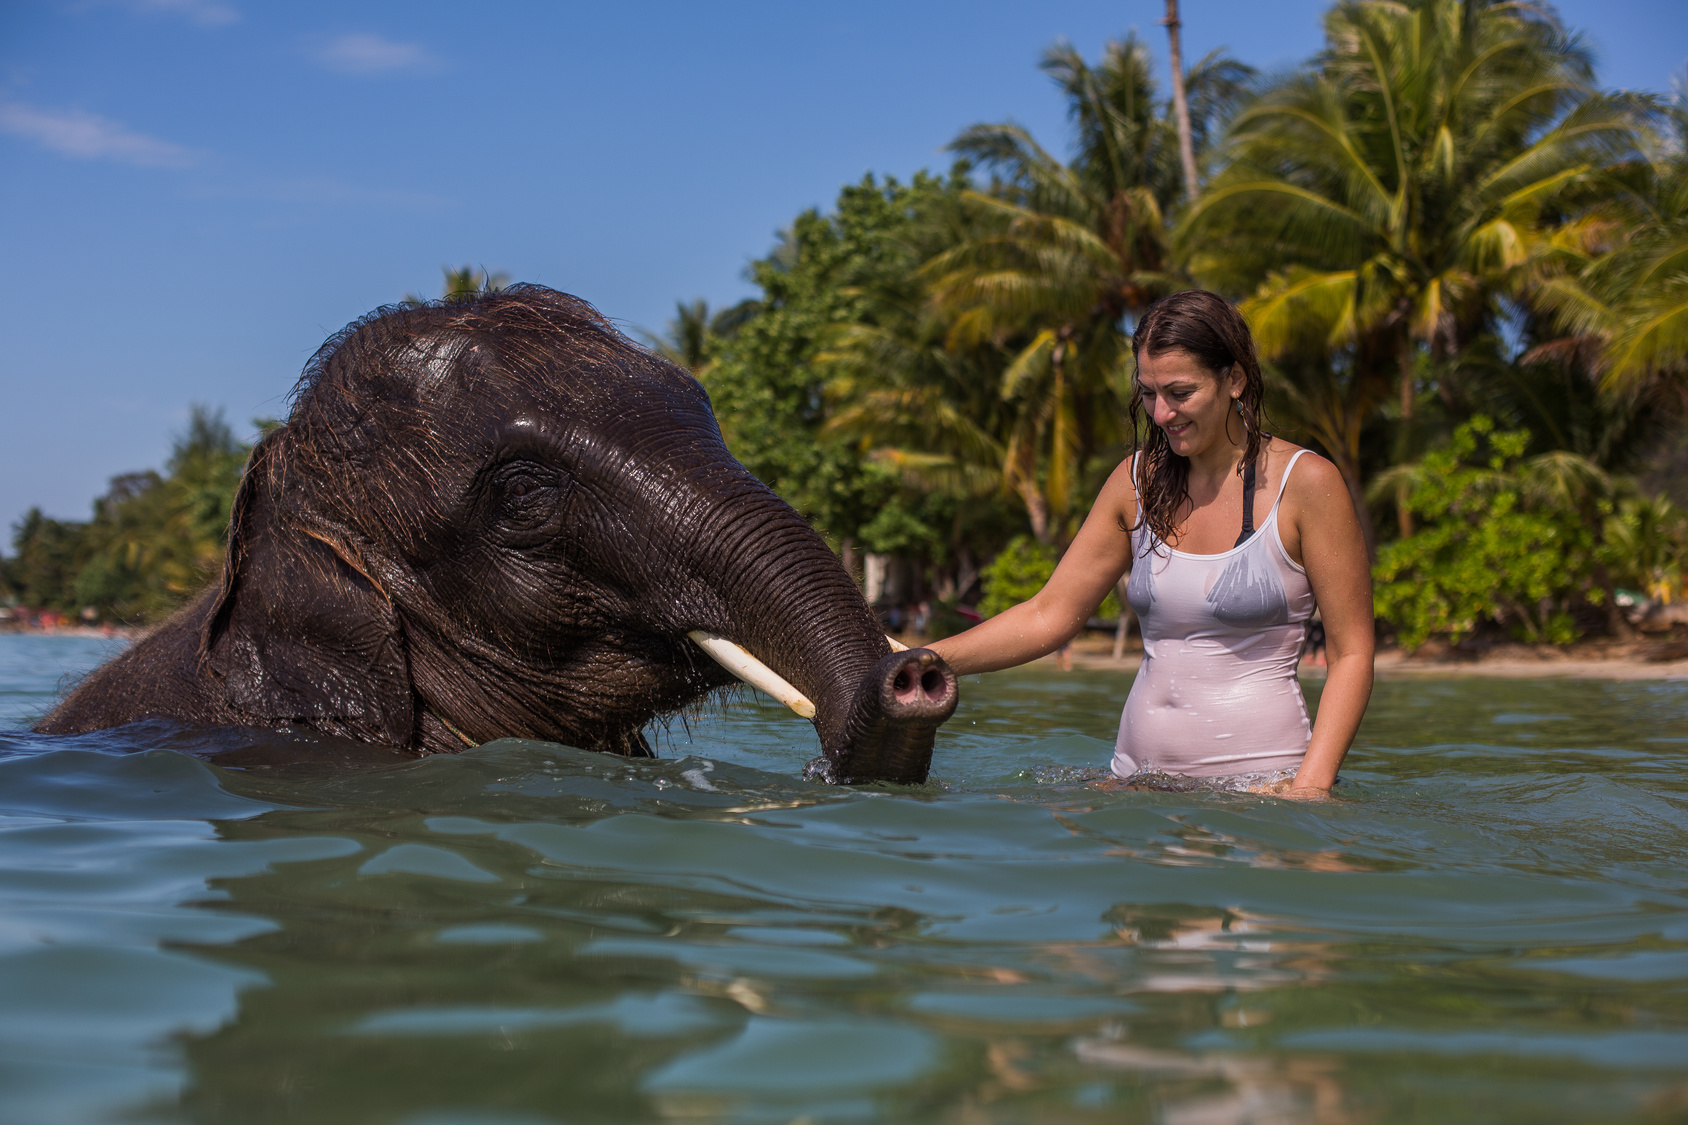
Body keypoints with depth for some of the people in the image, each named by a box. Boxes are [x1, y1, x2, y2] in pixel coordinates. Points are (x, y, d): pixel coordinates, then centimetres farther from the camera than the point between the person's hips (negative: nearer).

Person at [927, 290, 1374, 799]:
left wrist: (1310, 790, -16)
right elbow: (1047, 616, 10)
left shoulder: (1305, 482, -5)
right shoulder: (1138, 480, 9)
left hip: (1259, 776, -4)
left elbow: (1351, 654, -4)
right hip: (1139, 772, 4)